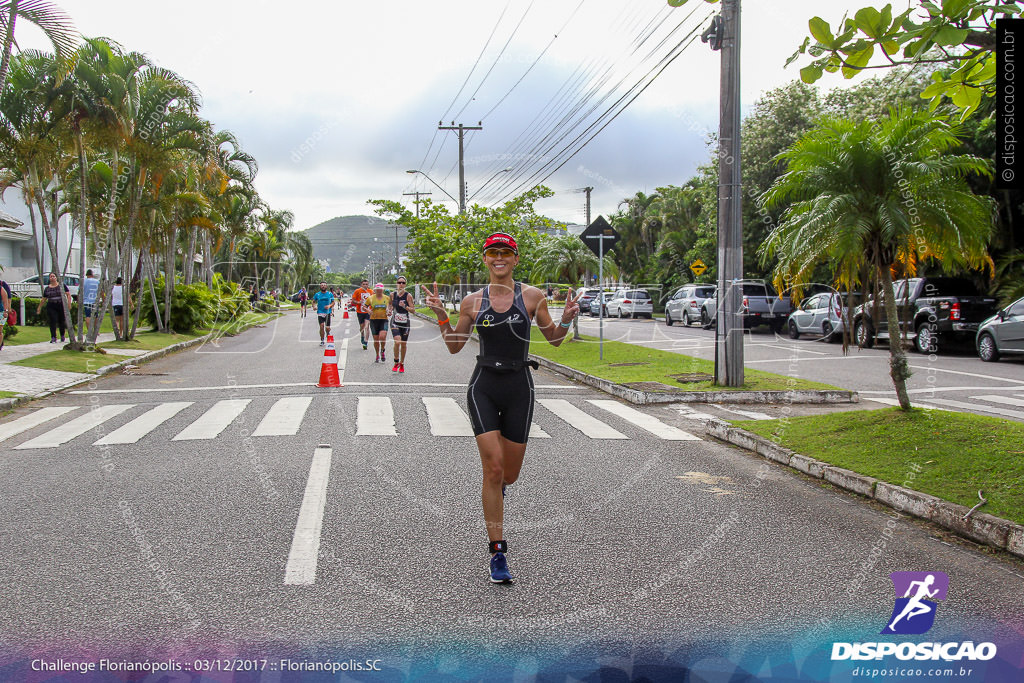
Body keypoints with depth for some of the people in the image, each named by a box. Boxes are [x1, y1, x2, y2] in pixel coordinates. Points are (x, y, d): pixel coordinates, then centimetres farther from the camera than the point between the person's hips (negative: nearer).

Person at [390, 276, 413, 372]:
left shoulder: (408, 296, -5)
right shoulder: (393, 295, 3)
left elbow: (413, 310, -6)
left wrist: (405, 306, -22)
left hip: (405, 322, 0)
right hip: (395, 322, 0)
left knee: (403, 344, 8)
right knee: (397, 342, -21)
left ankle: (402, 364, 26)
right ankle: (396, 363, -3)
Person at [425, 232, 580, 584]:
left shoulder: (532, 296, 0)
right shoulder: (473, 302, 2)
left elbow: (554, 339, 9)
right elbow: (454, 346, 11)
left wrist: (566, 319, -11)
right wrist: (440, 315, -3)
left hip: (518, 387, 1)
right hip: (483, 387, -1)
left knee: (509, 474, 8)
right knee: (493, 467, -12)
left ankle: (492, 489, 49)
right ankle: (498, 553, -1)